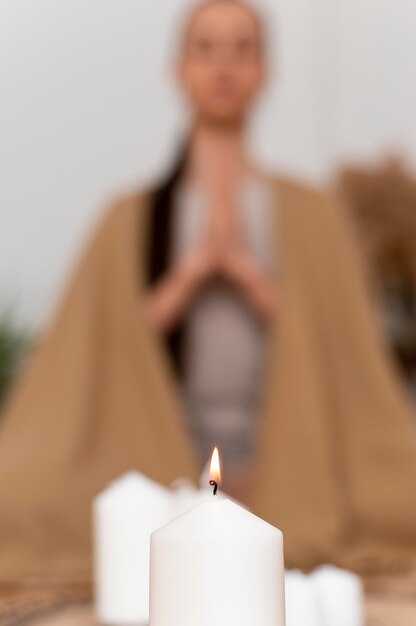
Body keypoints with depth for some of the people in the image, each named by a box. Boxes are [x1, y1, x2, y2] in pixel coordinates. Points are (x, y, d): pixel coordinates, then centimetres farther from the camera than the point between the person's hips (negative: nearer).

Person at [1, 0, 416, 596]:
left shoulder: (313, 213, 10)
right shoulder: (133, 219, 10)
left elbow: (340, 350, 1)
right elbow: (104, 351, 1)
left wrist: (246, 270, -9)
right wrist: (193, 268, -9)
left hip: (289, 475, 0)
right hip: (165, 475, 0)